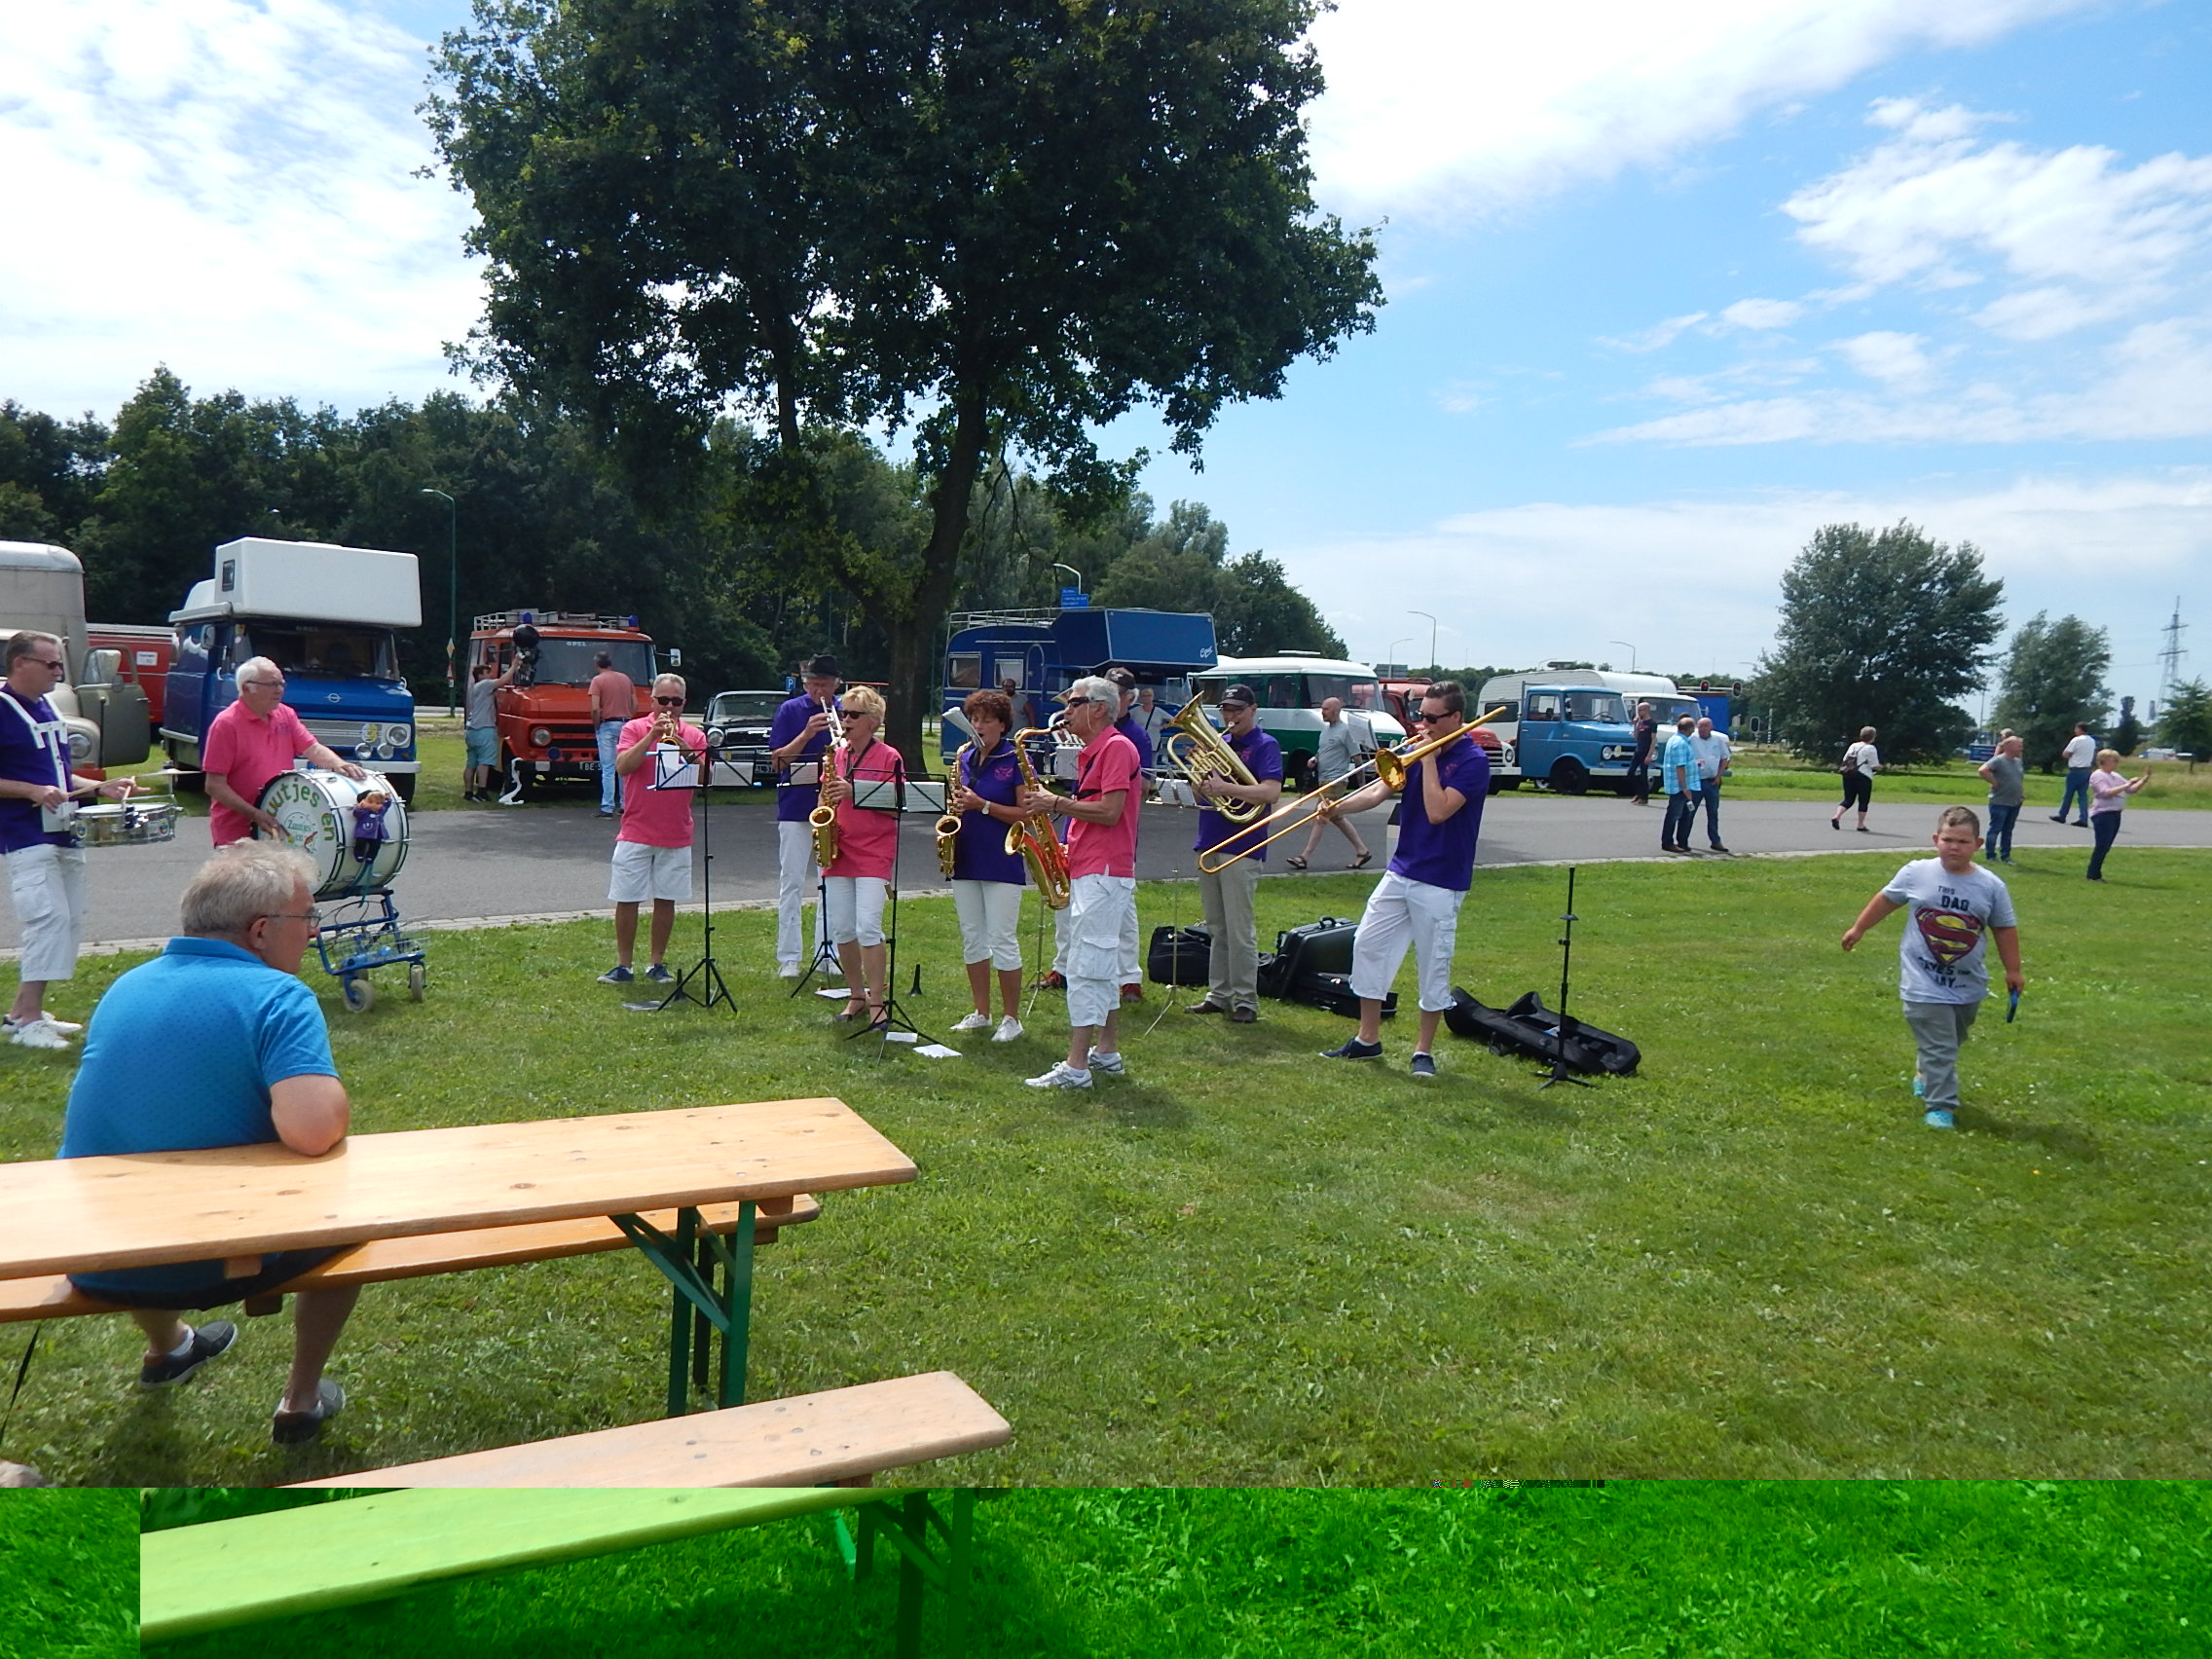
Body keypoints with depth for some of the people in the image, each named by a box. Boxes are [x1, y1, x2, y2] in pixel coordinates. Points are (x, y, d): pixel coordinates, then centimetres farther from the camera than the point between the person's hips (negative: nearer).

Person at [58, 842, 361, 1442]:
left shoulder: (125, 986, 4)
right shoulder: (278, 998, -19)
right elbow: (312, 1131, -34)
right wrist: (332, 1096, -11)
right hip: (210, 1268, -6)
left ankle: (165, 1347, 64)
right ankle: (301, 1403, 29)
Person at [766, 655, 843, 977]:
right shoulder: (790, 710, 1)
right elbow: (777, 760, -4)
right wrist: (806, 735, -18)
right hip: (795, 809, -2)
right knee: (792, 884, 2)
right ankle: (788, 959, 8)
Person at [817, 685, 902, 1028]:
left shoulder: (888, 757, -3)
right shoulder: (836, 755, 13)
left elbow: (896, 808, -10)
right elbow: (824, 799, 22)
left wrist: (854, 793, -19)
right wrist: (826, 797, -1)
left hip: (874, 852, -5)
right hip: (838, 851, 5)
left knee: (868, 927, -13)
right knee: (841, 930, 5)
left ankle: (877, 1001, -3)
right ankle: (856, 995, 20)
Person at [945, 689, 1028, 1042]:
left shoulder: (1015, 761, -7)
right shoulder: (965, 758, 11)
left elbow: (1026, 814, -11)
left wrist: (982, 805, -18)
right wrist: (956, 804, -1)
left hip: (1001, 864, -6)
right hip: (966, 860, 6)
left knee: (1003, 941, -3)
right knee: (972, 939, 11)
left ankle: (1011, 1018, 7)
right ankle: (981, 1013, 21)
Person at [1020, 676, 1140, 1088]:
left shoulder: (1117, 747, -12)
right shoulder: (1091, 752, 19)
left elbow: (1109, 812, -20)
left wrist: (1055, 803, -13)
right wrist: (1063, 840, 10)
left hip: (1103, 873, -11)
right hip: (1087, 870, 11)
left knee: (1086, 967, -11)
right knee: (1103, 967, 14)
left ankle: (1076, 1067, -10)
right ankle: (1107, 1053, 22)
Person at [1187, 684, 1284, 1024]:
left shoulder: (1265, 746, -4)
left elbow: (1271, 792, -18)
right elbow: (1200, 793, 15)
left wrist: (1225, 787, -24)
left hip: (1242, 848, -7)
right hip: (1209, 844, 7)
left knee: (1240, 931, -5)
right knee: (1217, 929, 13)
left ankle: (1245, 1001, 3)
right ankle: (1219, 994, 20)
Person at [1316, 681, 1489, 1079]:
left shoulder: (1473, 761, -12)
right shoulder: (1419, 752, 7)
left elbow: (1437, 811, -24)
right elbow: (1379, 791, 1)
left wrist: (1429, 759, -17)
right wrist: (1339, 806, -16)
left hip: (1441, 882, -7)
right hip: (1400, 871, 7)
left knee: (1433, 965, 2)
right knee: (1368, 945, 7)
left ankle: (1424, 1051, 16)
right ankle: (1368, 1040, 17)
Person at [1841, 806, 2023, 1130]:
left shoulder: (1991, 886, -6)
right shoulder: (1916, 873, -10)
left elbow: (2005, 928, 5)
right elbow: (1886, 899, 6)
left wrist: (2013, 970, 9)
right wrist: (1858, 928, 14)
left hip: (1969, 984, 4)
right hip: (1925, 982, -4)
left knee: (1952, 1040, 22)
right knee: (1938, 1045, -7)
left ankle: (1926, 1076, 47)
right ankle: (1940, 1106, 0)